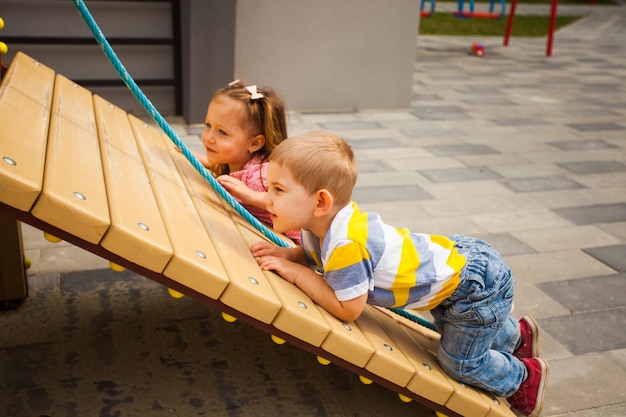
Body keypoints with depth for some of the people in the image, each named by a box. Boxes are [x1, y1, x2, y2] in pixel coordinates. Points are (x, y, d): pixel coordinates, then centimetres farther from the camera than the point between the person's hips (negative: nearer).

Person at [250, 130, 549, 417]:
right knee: (450, 330, 32)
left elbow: (348, 310, -27)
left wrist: (296, 273, -24)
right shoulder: (320, 223, -10)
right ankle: (516, 334, 57)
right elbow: (316, 257, 9)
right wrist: (286, 253, -10)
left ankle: (523, 377, 35)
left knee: (460, 361, 7)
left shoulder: (345, 245, -37)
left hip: (478, 285, -9)